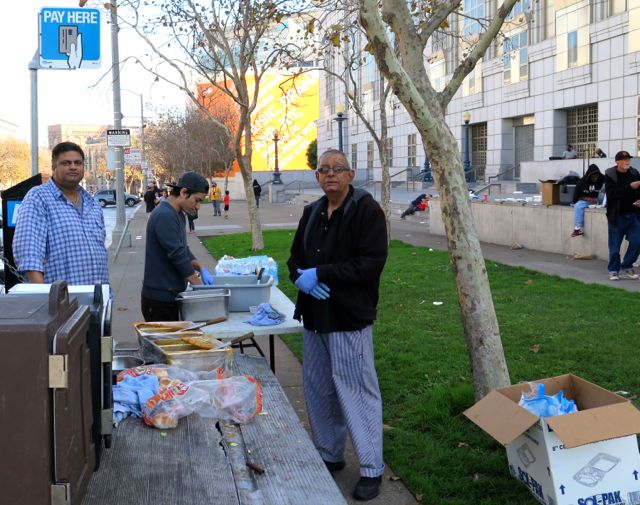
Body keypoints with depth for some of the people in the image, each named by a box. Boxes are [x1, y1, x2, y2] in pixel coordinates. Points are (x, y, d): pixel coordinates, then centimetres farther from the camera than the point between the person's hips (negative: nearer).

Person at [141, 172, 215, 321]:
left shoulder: (176, 214, 12)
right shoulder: (164, 216, -20)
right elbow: (177, 255, -22)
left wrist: (201, 268, 3)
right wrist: (201, 286, -15)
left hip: (170, 296, 9)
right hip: (159, 299, -9)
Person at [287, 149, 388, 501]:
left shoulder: (366, 210, -10)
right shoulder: (311, 213, 12)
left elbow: (371, 262, -19)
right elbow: (295, 257, 19)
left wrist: (320, 273, -20)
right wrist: (301, 277, -5)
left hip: (349, 318, -7)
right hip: (314, 317, 7)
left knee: (357, 393, -3)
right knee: (318, 390, 15)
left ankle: (372, 469, 9)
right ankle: (329, 456, 31)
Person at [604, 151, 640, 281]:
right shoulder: (610, 175, -7)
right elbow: (611, 194, -20)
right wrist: (629, 187, -26)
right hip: (617, 216, -4)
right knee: (614, 246, 2)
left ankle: (627, 266, 19)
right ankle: (613, 270, 18)